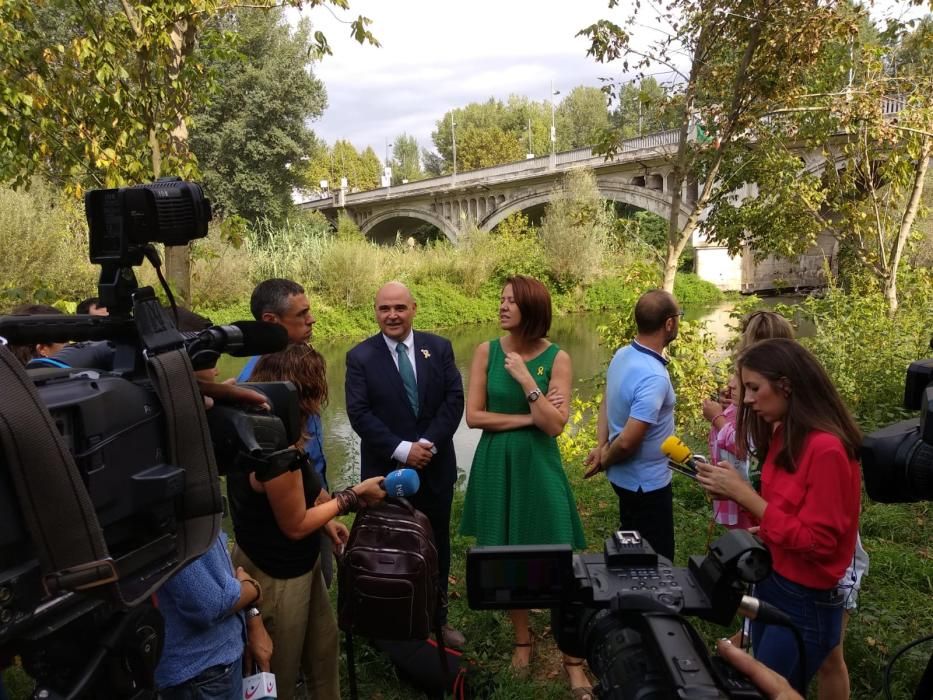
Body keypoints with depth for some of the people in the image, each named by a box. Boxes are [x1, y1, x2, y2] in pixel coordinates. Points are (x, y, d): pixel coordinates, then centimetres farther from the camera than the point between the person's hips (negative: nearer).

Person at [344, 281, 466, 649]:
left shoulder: (439, 347, 0)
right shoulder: (360, 356, -6)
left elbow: (454, 400, -5)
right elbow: (359, 413, -12)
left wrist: (428, 443, -16)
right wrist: (401, 450, -19)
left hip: (435, 466, 2)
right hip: (387, 470, -2)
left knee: (436, 545, 16)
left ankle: (437, 617, 34)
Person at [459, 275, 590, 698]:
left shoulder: (557, 359, -7)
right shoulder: (487, 351, -3)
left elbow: (554, 426, -12)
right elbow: (473, 416, -6)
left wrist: (527, 381, -20)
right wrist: (527, 417, -12)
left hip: (538, 466, -2)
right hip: (495, 465, 2)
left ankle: (573, 658, 18)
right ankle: (522, 639, 34)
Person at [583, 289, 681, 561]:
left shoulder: (622, 355, -2)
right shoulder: (654, 377, -30)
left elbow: (606, 403, 9)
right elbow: (627, 441, -32)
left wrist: (600, 447, 0)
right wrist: (604, 461, -13)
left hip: (625, 476, 9)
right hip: (648, 483, -9)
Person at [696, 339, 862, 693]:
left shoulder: (827, 449, -26)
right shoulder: (783, 435, 0)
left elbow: (816, 542, -24)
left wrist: (743, 492, -24)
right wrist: (732, 490, -9)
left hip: (806, 602, -7)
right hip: (770, 581, 7)